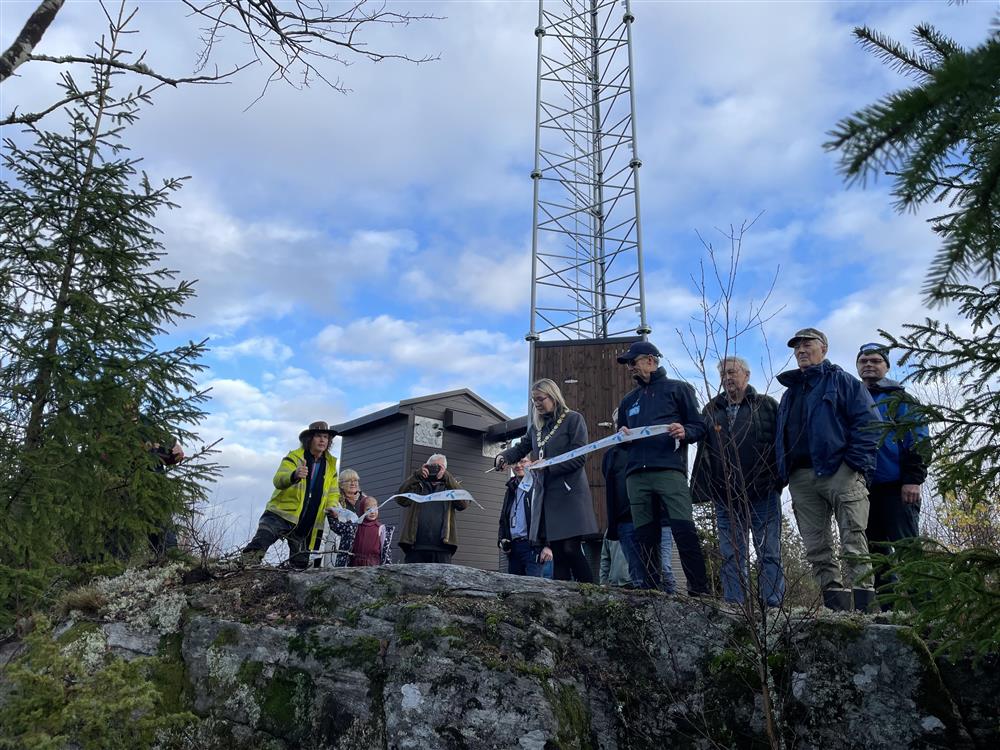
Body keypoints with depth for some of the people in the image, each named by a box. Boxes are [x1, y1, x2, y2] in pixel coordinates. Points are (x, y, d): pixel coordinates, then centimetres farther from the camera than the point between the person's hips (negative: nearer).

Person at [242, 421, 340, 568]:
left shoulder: (331, 464, 11)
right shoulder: (294, 457, -4)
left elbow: (333, 492, 16)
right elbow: (278, 480, -20)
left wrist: (331, 507, -8)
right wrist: (294, 475, -44)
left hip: (307, 525, 5)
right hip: (281, 514, -5)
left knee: (301, 564, 8)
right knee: (258, 545, -26)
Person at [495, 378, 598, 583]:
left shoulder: (573, 419, -1)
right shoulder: (535, 426, 18)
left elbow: (579, 457, -9)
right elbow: (521, 448, 16)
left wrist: (548, 465, -16)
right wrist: (504, 456, -5)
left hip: (569, 493, -6)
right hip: (544, 495, 6)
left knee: (571, 548, -15)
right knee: (557, 551, 5)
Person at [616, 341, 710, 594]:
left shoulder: (678, 389, 12)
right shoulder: (628, 401, 27)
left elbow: (699, 426, 7)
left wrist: (684, 432, -15)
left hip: (670, 471, -5)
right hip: (636, 476, 5)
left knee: (684, 530, -15)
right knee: (645, 537, 2)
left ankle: (699, 591, -10)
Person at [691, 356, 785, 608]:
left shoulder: (766, 405, 7)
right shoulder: (711, 410, 16)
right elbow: (702, 450, 15)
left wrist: (779, 479, -8)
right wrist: (699, 488, 7)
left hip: (763, 494, -3)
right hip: (725, 496, 3)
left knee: (769, 553, 0)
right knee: (731, 556, 5)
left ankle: (773, 604, 4)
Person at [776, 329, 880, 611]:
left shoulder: (842, 381, 8)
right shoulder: (790, 392, 26)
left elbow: (868, 421, -3)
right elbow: (780, 437, 27)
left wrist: (857, 464, -12)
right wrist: (784, 472, 13)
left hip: (839, 472, -6)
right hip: (801, 478, 6)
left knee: (853, 544, -10)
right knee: (816, 550, 2)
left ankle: (866, 606, -10)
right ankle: (836, 604, 4)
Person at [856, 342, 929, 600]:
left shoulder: (900, 399, 5)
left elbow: (918, 439, -4)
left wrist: (913, 479, -15)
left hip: (897, 488, -5)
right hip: (862, 489, 5)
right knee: (874, 550, 7)